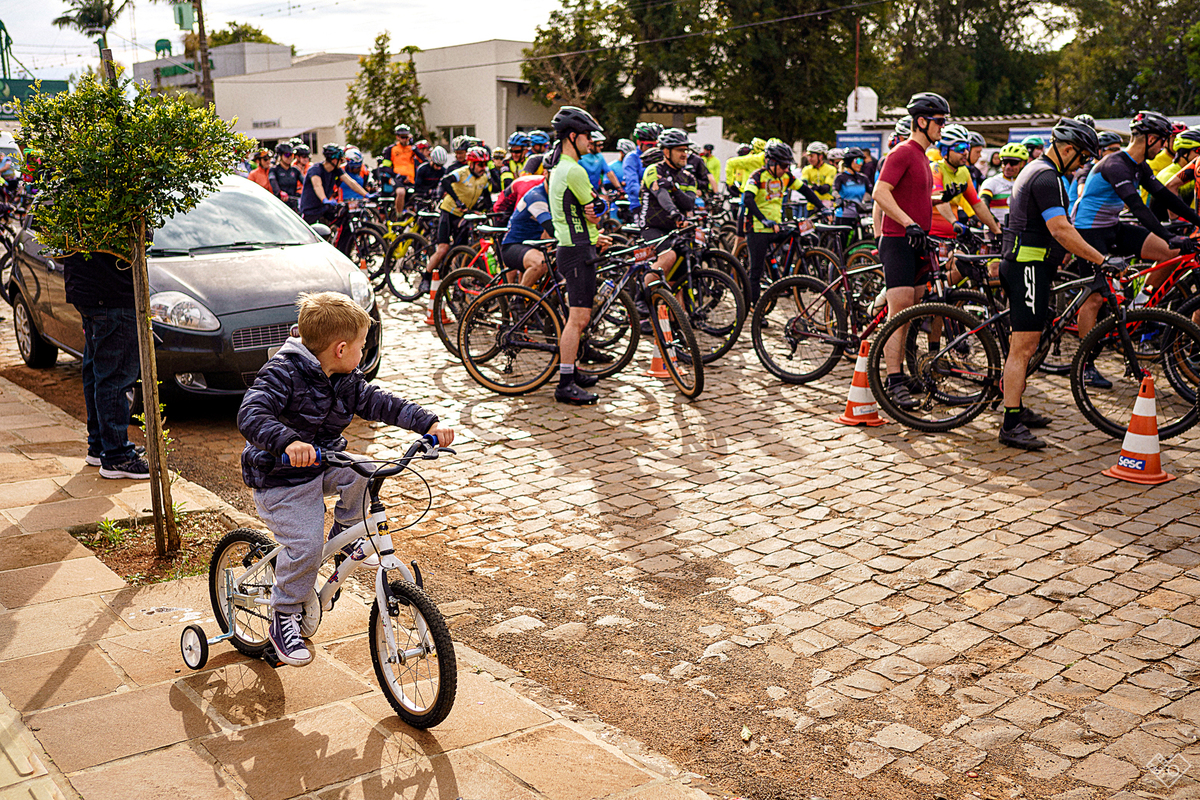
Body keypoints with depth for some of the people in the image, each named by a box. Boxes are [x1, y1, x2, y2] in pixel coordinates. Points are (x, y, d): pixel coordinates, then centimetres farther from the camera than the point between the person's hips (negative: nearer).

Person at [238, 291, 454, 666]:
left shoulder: (347, 381, 1)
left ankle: (346, 535, 6)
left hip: (324, 464, 7)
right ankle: (283, 621, 4)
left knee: (363, 473, -21)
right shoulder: (283, 373, -23)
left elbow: (381, 403, 1)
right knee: (305, 548, -19)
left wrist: (429, 422, -13)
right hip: (280, 479, -7)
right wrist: (288, 441, -54)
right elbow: (250, 416, -35)